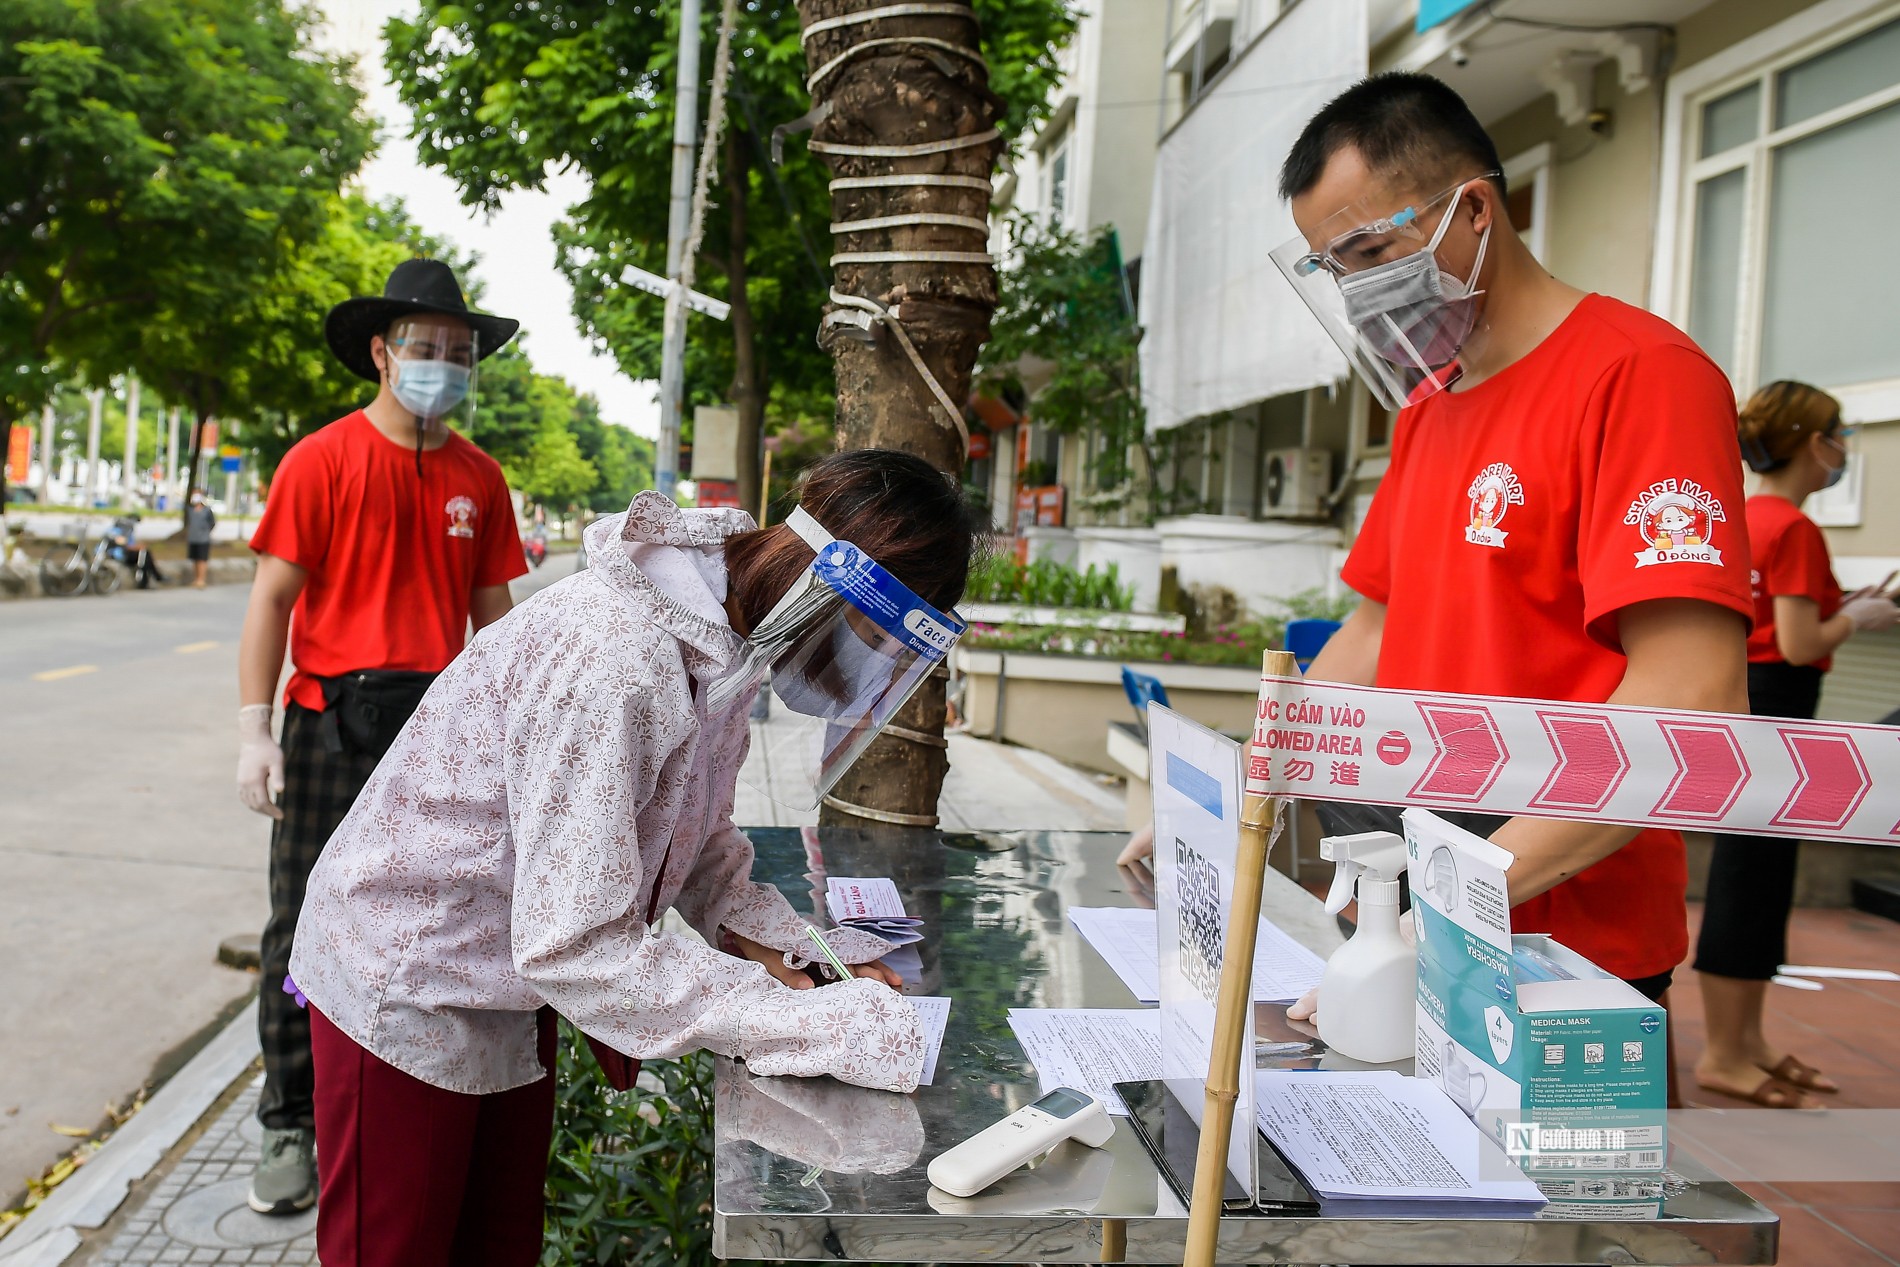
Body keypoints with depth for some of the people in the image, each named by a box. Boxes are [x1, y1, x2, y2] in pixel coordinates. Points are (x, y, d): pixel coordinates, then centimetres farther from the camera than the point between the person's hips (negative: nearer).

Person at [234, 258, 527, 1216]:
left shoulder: (478, 479, 8)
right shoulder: (322, 461, -5)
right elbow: (272, 598, -6)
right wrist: (256, 731, -12)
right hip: (334, 722, -3)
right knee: (307, 926, 3)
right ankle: (291, 1124, 17)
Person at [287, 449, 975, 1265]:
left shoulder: (724, 639, -6)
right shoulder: (617, 659, -35)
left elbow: (700, 844, 4)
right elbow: (574, 948, -35)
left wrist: (789, 956, -14)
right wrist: (817, 1026, -34)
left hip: (513, 990, 8)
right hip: (405, 993, -8)